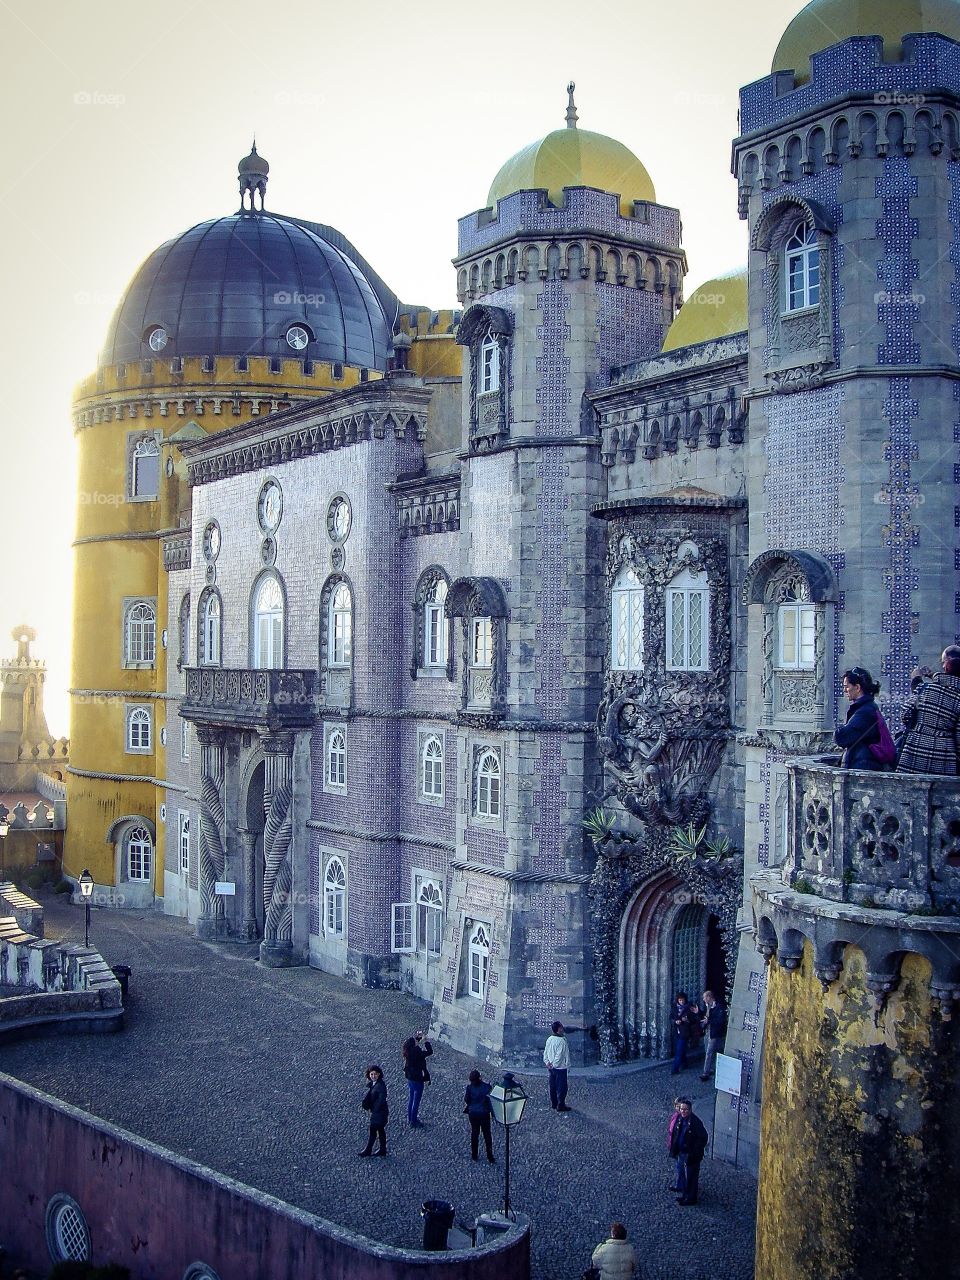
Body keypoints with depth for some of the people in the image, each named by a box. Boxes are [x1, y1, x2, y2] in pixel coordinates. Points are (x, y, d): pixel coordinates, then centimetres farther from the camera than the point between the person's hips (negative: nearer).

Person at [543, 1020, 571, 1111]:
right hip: (560, 1067, -8)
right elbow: (559, 1055, -22)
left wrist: (547, 1062, 8)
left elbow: (545, 1052, 8)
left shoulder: (549, 1039, 3)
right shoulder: (562, 1041, -21)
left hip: (551, 1067, 8)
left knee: (553, 1086, 16)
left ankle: (553, 1103, 24)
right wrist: (554, 1064, -13)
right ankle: (560, 1105, 6)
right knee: (562, 1087, 2)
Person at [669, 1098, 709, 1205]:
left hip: (691, 1155, -8)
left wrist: (694, 1154, -19)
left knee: (691, 1177, 5)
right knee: (681, 1174, 20)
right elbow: (675, 1134, 14)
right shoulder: (679, 1118, 0)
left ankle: (691, 1198, 20)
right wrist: (674, 1149, 10)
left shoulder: (696, 1122, -22)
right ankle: (684, 1194, 36)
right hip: (681, 1152, 8)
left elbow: (703, 1139, -19)